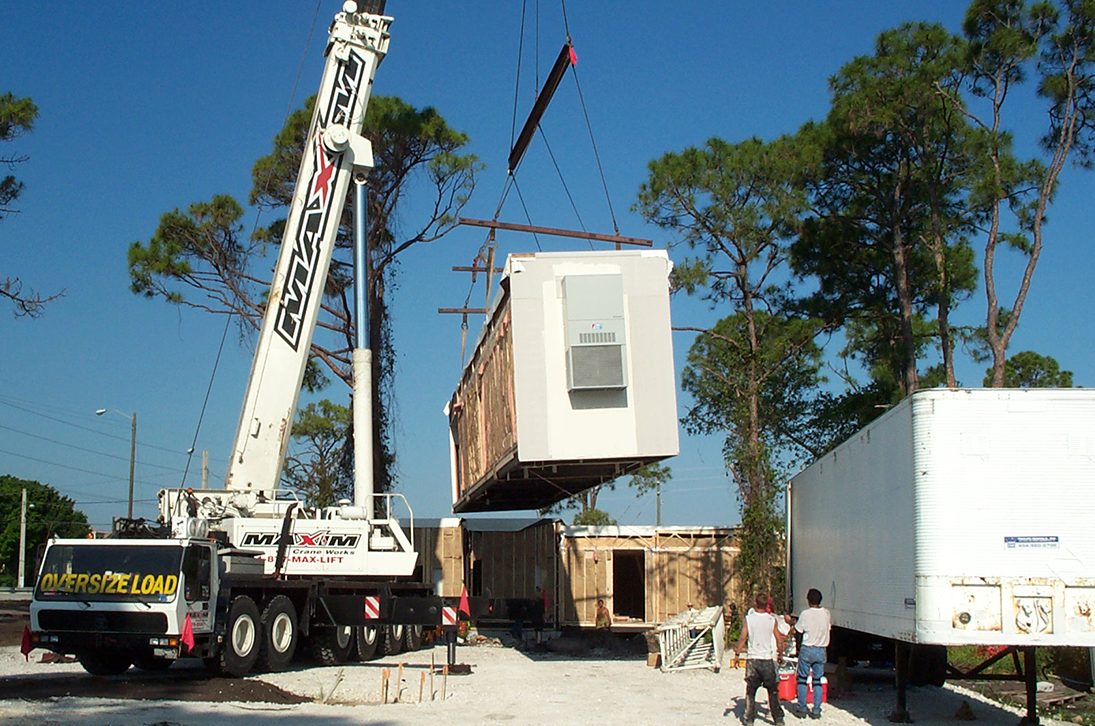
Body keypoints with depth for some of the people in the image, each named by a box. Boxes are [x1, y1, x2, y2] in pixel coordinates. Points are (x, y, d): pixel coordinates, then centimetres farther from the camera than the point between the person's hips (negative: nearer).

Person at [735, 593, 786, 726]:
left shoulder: (748, 619, -5)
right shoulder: (772, 620, -1)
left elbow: (742, 638, -9)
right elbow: (779, 640, 2)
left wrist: (737, 654, -1)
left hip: (752, 658, -1)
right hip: (767, 658, 1)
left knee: (750, 690, 8)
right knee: (773, 691, 9)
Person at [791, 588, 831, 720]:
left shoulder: (805, 614, -13)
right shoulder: (826, 613, 0)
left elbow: (797, 630, -6)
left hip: (807, 649, -4)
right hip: (821, 651, 4)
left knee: (802, 679, 8)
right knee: (818, 681, 9)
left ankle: (802, 709, 8)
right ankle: (816, 711, 7)